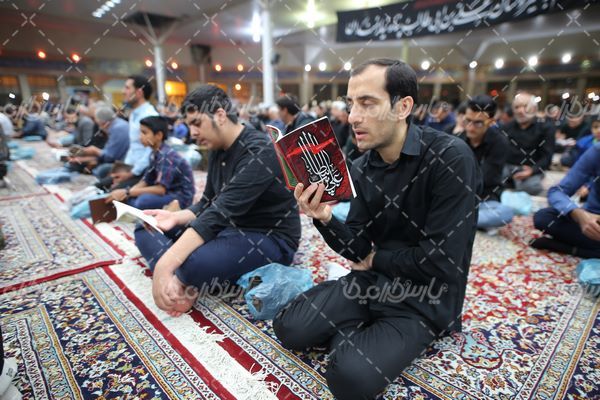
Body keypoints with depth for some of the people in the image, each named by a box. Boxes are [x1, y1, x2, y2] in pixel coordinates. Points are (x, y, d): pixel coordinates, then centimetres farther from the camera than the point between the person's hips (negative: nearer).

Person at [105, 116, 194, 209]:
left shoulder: (167, 155, -21)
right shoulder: (155, 154, 5)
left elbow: (161, 189, -26)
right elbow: (145, 181, 6)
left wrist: (128, 192, -23)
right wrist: (125, 192, -10)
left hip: (181, 197, -8)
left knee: (142, 201, -29)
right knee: (127, 198, 0)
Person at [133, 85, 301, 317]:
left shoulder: (259, 152, -22)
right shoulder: (217, 150, 6)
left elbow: (221, 212, -32)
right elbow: (209, 204, 12)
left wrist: (164, 264, -35)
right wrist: (176, 217, -6)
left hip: (269, 238, -9)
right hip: (231, 229, 9)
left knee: (192, 262, -37)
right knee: (146, 229, 10)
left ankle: (180, 282, -4)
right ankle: (179, 281, -13)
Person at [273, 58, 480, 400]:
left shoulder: (450, 158, -21)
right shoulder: (362, 169, -1)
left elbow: (440, 263, -23)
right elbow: (359, 250, -1)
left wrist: (376, 258, -7)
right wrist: (324, 219, -21)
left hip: (424, 297, -4)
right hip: (373, 280, 5)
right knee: (288, 328, -3)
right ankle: (363, 331, 16)